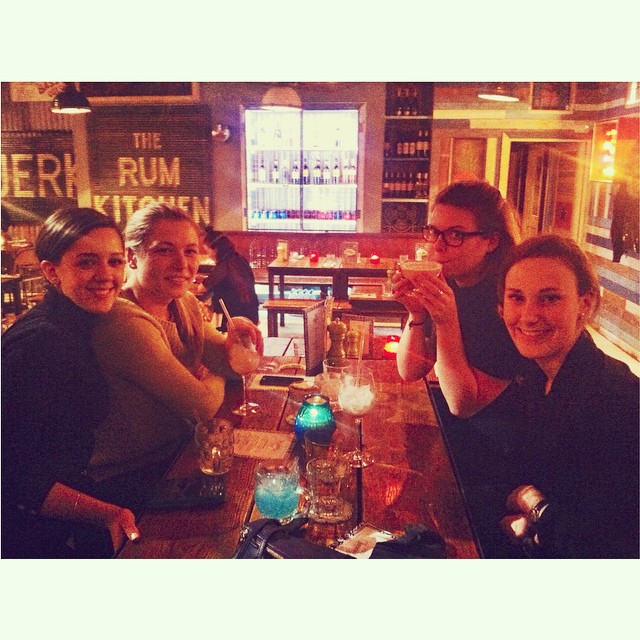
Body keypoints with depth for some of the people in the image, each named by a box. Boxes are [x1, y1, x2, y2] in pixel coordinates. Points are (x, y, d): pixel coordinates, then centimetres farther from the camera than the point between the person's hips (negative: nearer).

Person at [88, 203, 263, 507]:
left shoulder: (185, 304, 1)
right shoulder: (125, 321, -26)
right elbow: (202, 404, -25)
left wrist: (236, 334, -16)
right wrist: (214, 378, -3)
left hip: (179, 452, 8)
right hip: (133, 480, -8)